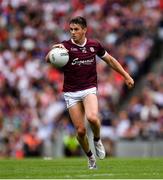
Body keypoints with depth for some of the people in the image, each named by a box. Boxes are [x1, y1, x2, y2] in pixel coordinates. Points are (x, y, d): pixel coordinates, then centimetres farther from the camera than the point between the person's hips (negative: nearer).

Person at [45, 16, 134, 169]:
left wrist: (126, 76, 15)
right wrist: (54, 50, -45)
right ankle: (90, 157, 21)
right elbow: (48, 59, -23)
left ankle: (97, 140, 2)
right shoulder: (65, 46, -7)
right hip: (71, 92, 0)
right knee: (80, 130, -4)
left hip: (89, 89, 0)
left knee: (92, 117, -29)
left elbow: (110, 60, 17)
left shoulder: (94, 45, 1)